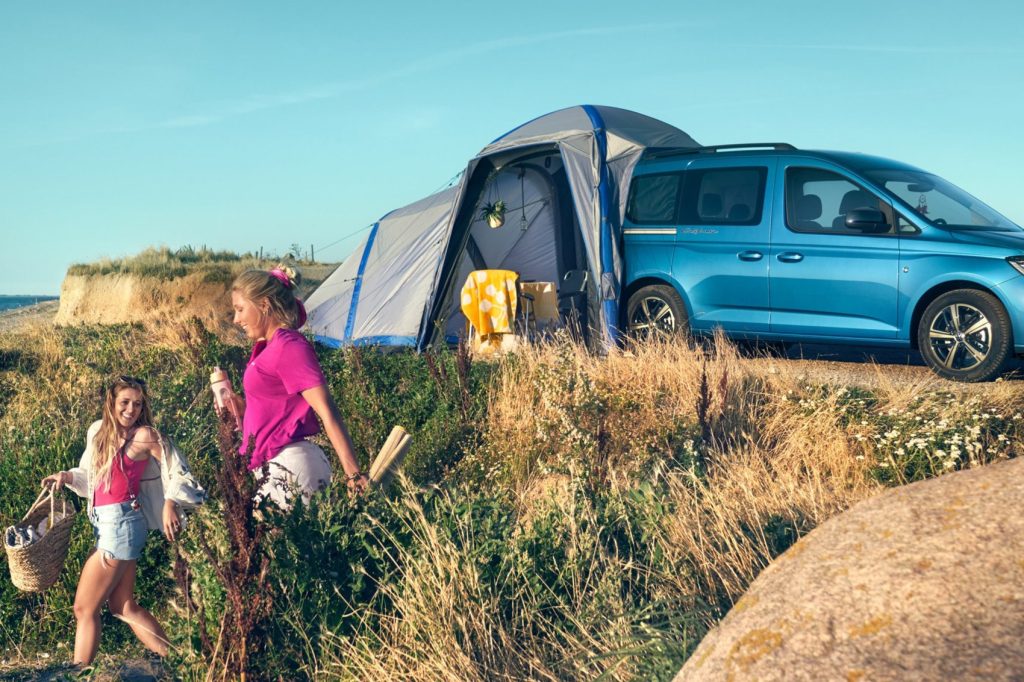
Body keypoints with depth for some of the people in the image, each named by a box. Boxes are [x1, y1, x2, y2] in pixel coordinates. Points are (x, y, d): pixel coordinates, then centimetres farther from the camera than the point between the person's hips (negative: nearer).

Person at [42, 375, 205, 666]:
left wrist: (169, 503, -11)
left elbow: (176, 469, -4)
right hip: (105, 523, 8)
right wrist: (65, 476, 3)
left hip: (121, 523, -8)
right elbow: (90, 475, 20)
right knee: (124, 607, 13)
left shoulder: (144, 435, -10)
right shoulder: (98, 431, 10)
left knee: (85, 608, -1)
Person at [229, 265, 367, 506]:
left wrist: (353, 474, -26)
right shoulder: (268, 347, 14)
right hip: (278, 467, 9)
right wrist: (241, 408, 8)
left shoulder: (289, 347, -12)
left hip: (289, 467, -9)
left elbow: (327, 412, -20)